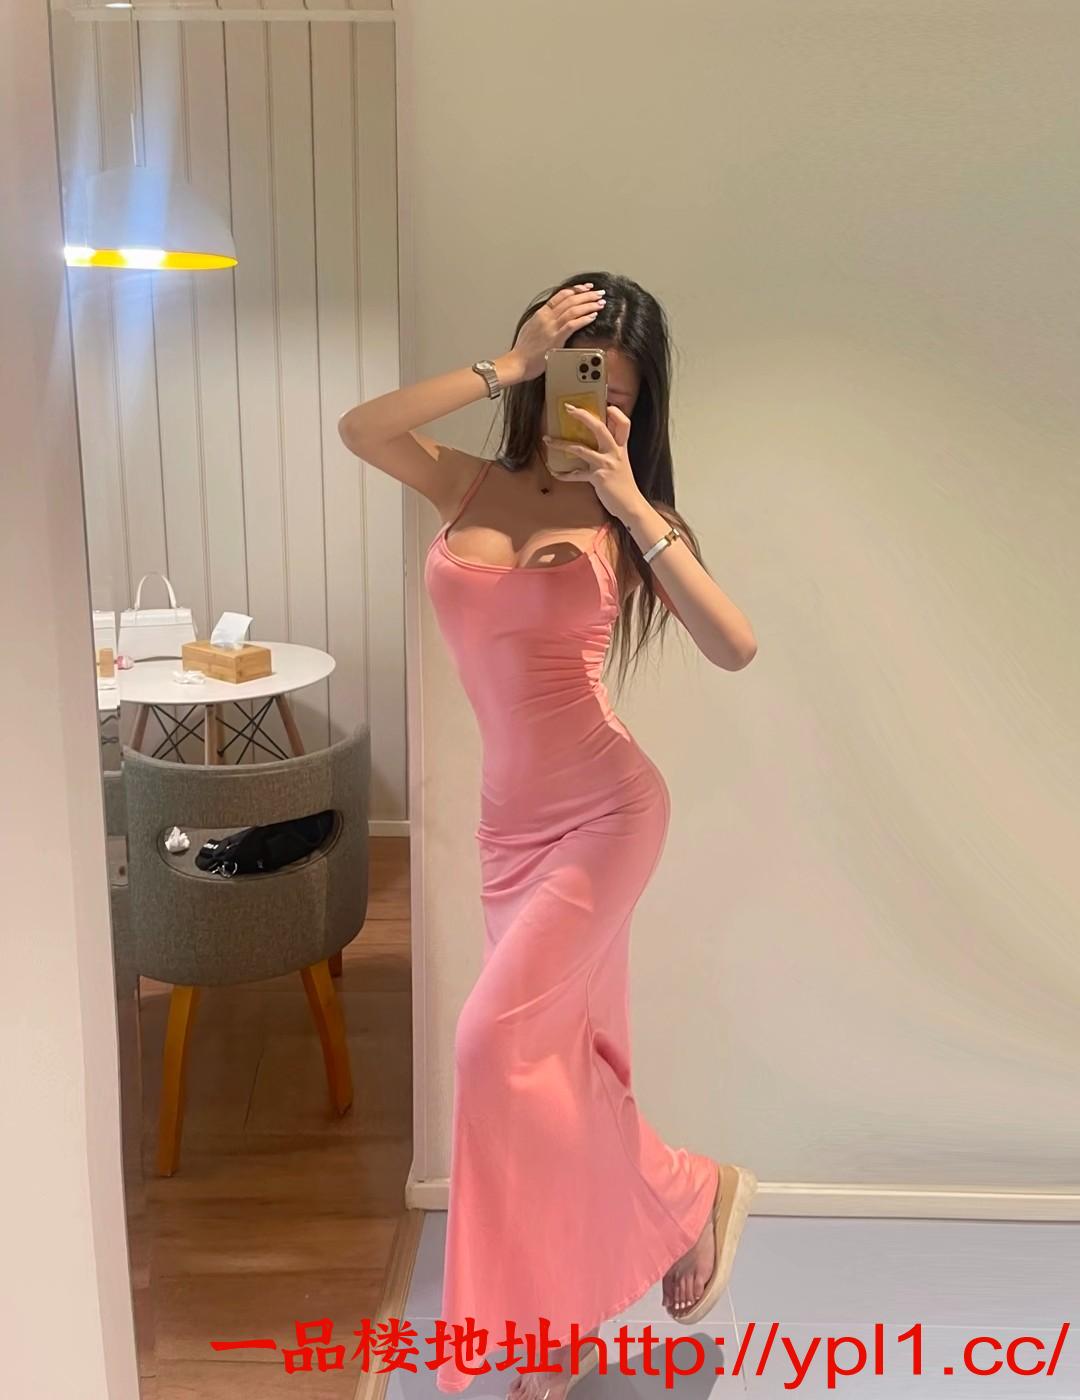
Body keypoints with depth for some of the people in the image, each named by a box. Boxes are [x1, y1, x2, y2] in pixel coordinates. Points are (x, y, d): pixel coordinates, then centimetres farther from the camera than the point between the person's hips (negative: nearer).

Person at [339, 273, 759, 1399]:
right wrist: (501, 369, -16)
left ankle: (692, 1192, 11)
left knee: (498, 1043, -14)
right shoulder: (471, 487, 4)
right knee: (555, 1061, 13)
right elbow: (359, 429, -15)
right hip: (512, 823, 4)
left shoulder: (625, 515, -4)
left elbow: (734, 646, -18)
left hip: (605, 810, -4)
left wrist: (632, 503, -22)